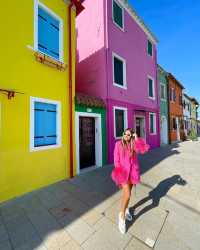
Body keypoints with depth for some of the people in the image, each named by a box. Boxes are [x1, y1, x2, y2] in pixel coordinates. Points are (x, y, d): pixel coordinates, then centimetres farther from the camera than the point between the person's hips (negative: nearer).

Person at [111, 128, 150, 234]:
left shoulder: (134, 144, -2)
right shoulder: (118, 144, -8)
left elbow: (145, 148, -18)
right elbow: (116, 159, -6)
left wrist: (137, 139, -18)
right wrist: (119, 172, -8)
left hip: (132, 170, 3)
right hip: (123, 171, -3)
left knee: (127, 192, 20)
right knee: (127, 194, -9)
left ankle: (126, 209, 49)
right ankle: (122, 214, 19)